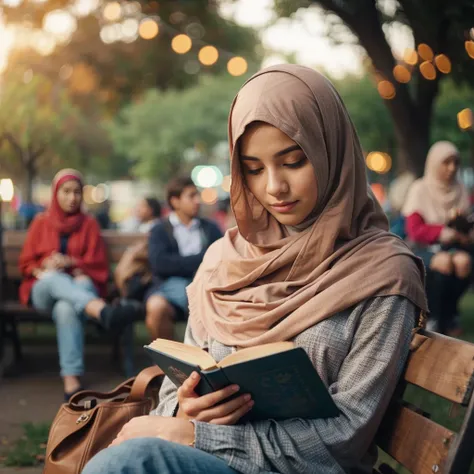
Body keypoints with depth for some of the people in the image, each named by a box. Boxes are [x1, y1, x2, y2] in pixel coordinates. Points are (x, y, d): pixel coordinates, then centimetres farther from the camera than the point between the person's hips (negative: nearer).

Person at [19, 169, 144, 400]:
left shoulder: (89, 223, 16)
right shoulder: (41, 222, 18)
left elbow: (98, 264, 9)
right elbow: (26, 262, 14)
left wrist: (70, 262, -9)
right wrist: (41, 271, -9)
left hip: (78, 286, 0)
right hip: (43, 289, 1)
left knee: (66, 308, -40)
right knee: (55, 278, -40)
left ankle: (71, 379, -50)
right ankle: (102, 311, -68)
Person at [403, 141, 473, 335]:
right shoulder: (420, 189, 0)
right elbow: (414, 230, -8)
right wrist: (441, 232, -25)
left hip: (453, 245, 3)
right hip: (426, 248, -3)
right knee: (444, 262, -35)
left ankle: (448, 315, -9)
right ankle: (433, 318, -16)